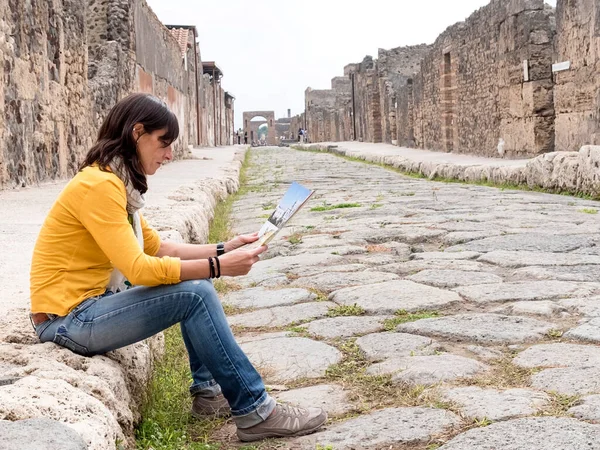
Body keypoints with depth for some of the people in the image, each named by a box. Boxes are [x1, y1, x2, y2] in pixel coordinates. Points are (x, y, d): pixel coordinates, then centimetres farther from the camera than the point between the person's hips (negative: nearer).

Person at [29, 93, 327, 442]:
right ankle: (255, 413, -12)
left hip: (94, 299, 10)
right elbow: (139, 269, -27)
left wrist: (223, 250, 2)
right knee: (195, 294, -20)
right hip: (70, 319, -10)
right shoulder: (99, 185, -21)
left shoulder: (117, 183, 9)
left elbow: (160, 248, 12)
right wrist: (218, 266, -23)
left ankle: (208, 390, 12)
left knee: (194, 280, 9)